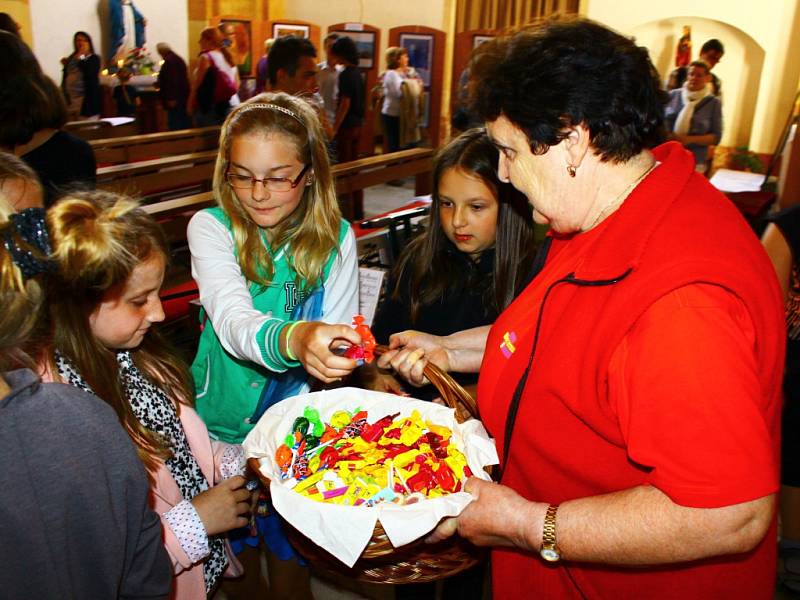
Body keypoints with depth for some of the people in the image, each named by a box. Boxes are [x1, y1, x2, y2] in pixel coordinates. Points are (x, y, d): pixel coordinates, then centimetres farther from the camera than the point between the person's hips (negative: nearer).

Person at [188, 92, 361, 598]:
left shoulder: (335, 238, -10)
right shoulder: (211, 227, -15)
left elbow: (336, 344, -10)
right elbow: (231, 319, -33)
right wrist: (292, 339, -53)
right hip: (218, 425, 0)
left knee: (290, 557, 16)